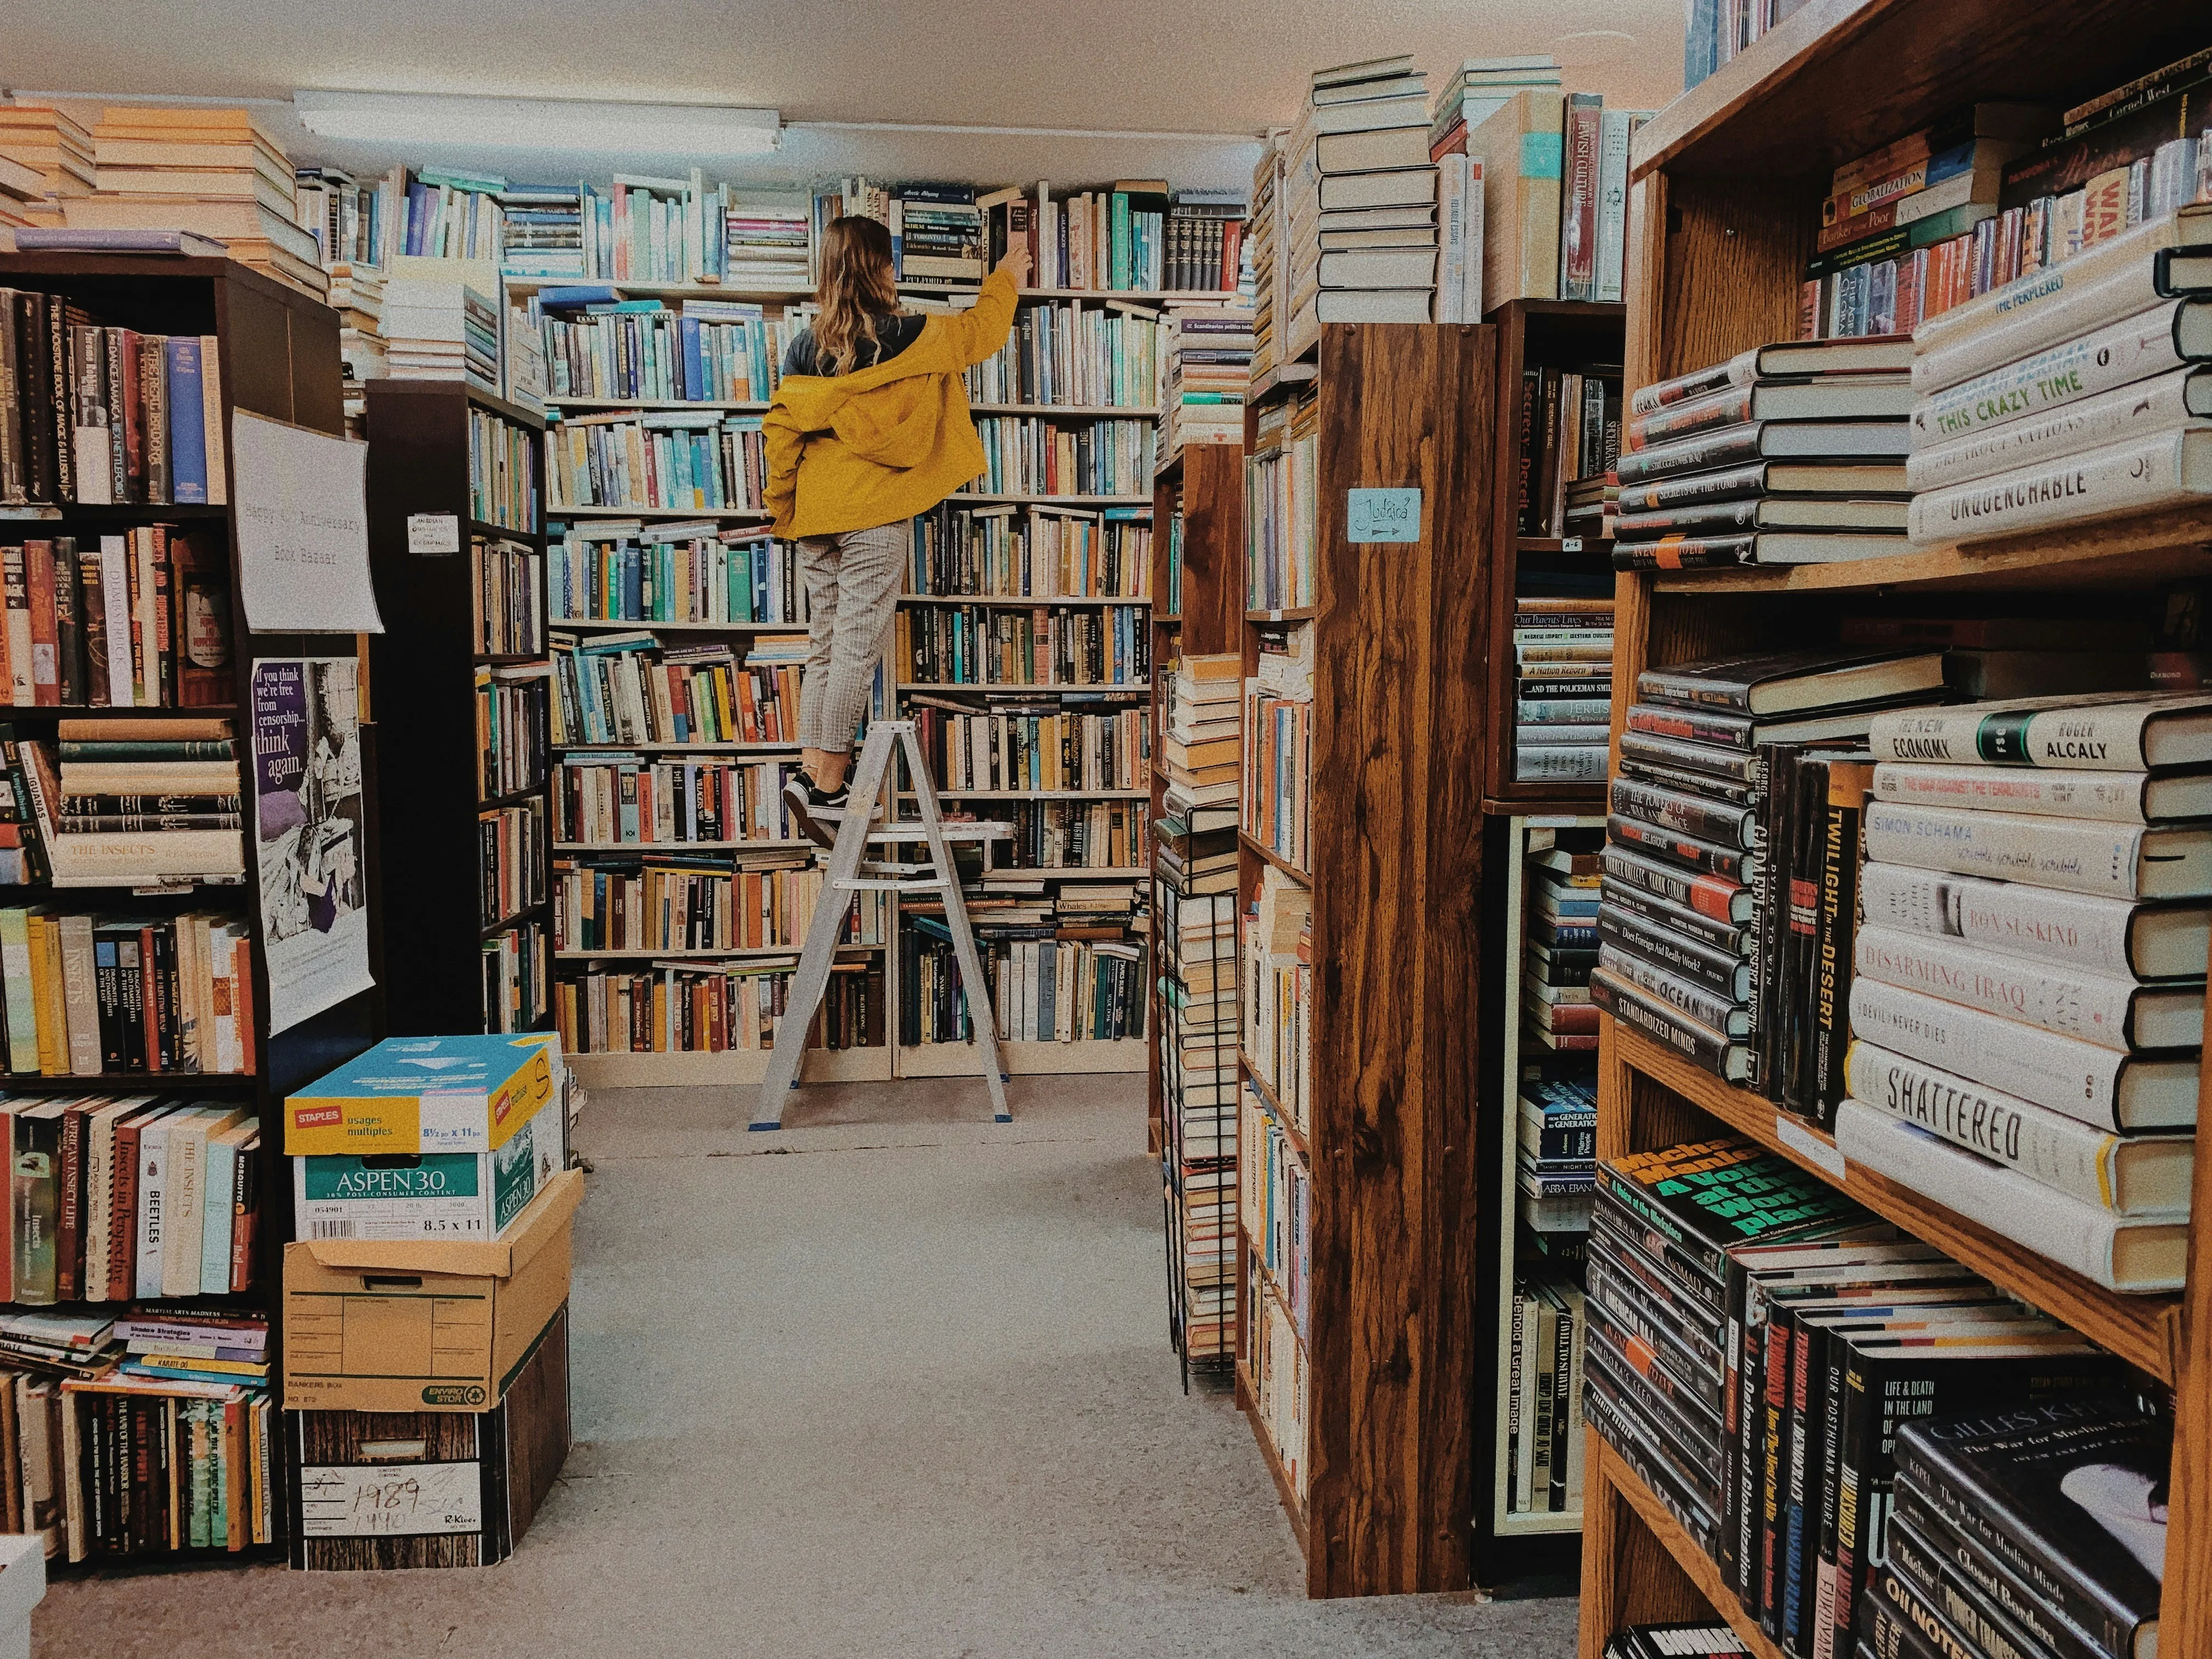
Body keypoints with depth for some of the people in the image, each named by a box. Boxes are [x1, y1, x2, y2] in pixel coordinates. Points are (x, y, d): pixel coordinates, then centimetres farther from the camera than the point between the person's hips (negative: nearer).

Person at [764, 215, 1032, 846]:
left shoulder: (805, 348, 6)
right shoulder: (907, 338, -5)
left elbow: (781, 431, 6)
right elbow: (981, 331, 10)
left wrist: (786, 514, 16)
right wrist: (1005, 279, 29)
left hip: (816, 515, 5)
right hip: (875, 515, -5)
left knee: (824, 651, 10)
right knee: (856, 652, -4)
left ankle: (810, 773, 7)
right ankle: (826, 787, -6)